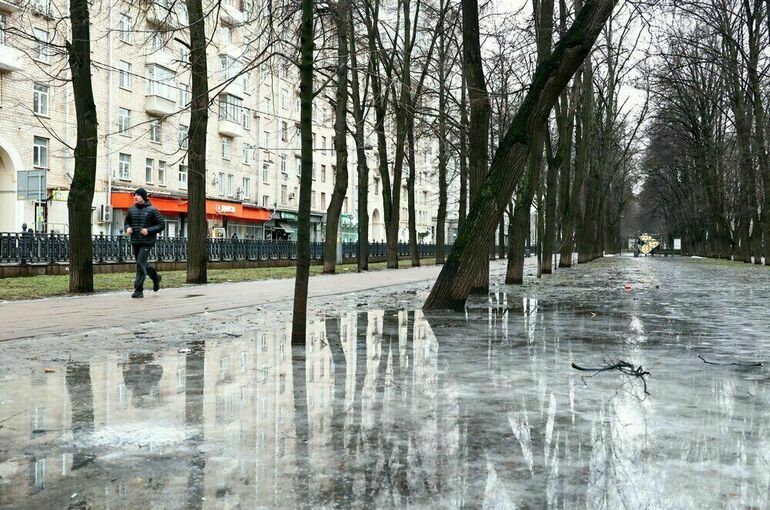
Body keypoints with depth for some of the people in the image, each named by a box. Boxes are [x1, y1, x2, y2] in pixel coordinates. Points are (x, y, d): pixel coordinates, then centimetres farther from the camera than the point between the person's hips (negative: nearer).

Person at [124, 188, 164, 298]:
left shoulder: (152, 210, -6)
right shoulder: (132, 210, 7)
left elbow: (161, 225, -5)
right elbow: (126, 222, 21)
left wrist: (149, 230, -18)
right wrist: (127, 228, -1)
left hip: (147, 242, -6)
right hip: (135, 242, 6)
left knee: (140, 263, -13)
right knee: (142, 264, 14)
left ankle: (138, 290, -7)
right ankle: (155, 277, 39)